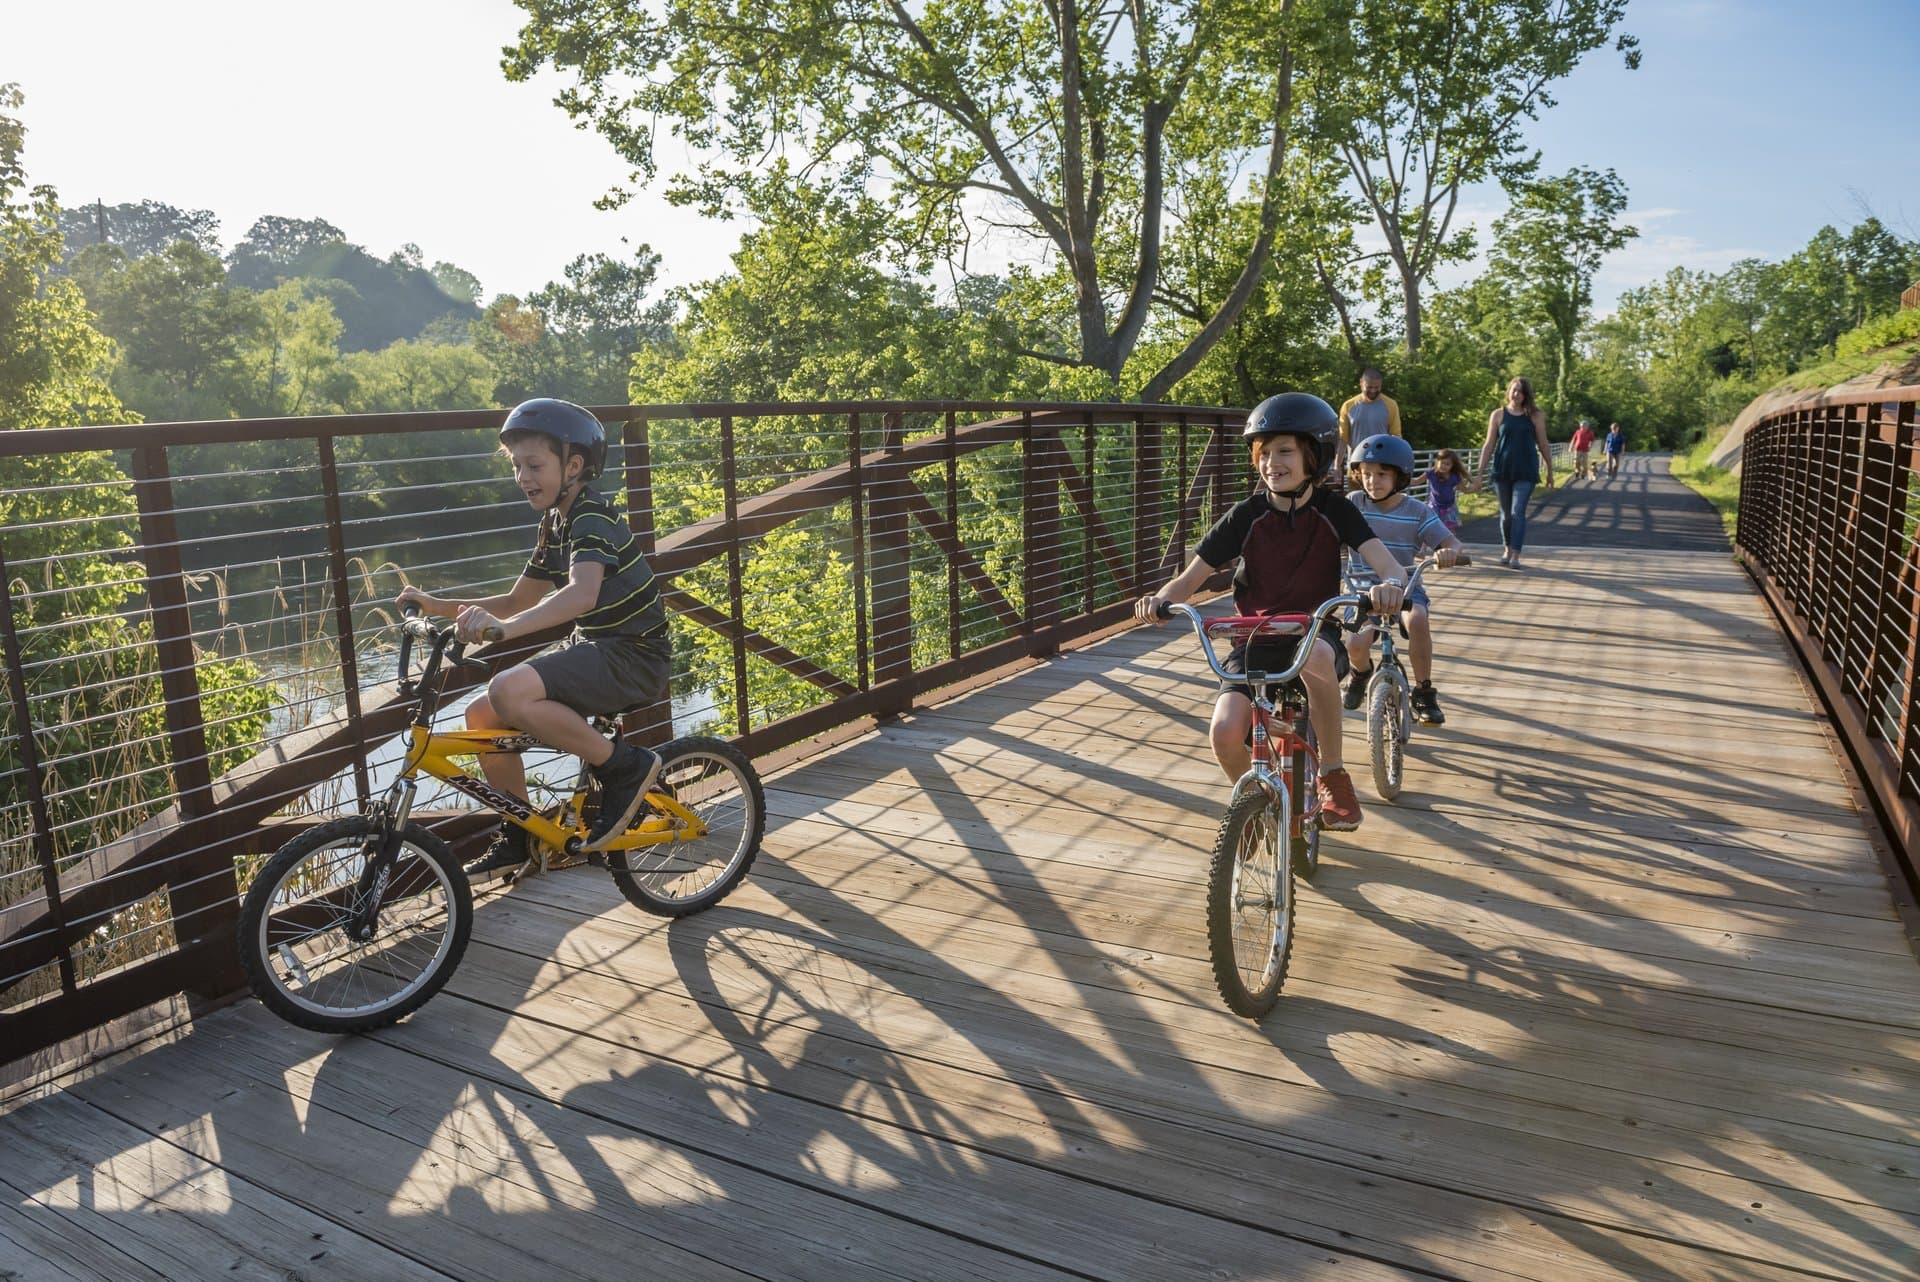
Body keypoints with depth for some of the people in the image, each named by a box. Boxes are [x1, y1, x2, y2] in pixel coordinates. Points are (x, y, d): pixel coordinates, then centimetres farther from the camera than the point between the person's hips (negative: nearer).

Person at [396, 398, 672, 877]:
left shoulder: (593, 519, -17)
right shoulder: (555, 524, 13)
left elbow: (582, 593, -37)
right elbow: (517, 601, 19)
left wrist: (505, 627, -51)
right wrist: (442, 606, 7)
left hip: (633, 654, -9)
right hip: (593, 646, 9)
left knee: (511, 691, -29)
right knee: (482, 715, 4)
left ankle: (625, 767, -13)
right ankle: (519, 838, 19)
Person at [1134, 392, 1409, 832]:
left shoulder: (1334, 511, -5)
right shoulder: (1246, 516, -4)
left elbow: (1386, 562, -18)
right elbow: (1191, 577, -5)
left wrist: (1390, 585, -43)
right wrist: (1160, 600, -28)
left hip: (1316, 632, -1)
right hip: (1256, 639, 1)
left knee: (1315, 657, -40)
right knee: (1225, 732, -25)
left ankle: (1332, 773, -16)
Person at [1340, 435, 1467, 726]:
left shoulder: (1417, 511, -2)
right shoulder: (1355, 504, -1)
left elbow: (1452, 543, -5)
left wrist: (1449, 552, -30)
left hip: (1405, 585, 0)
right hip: (1364, 587, 0)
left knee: (1417, 619, -34)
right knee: (1355, 644, -23)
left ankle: (1423, 692, -13)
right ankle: (1361, 674, 18)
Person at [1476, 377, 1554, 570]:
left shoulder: (1535, 416, 4)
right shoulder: (1498, 415, 5)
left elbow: (1543, 445, 8)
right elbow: (1489, 445, 5)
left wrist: (1550, 472, 10)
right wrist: (1480, 472, 0)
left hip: (1525, 472, -1)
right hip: (1502, 470, 2)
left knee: (1518, 512, -11)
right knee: (1506, 513, 11)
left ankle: (1516, 555, -11)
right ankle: (1507, 549, 28)